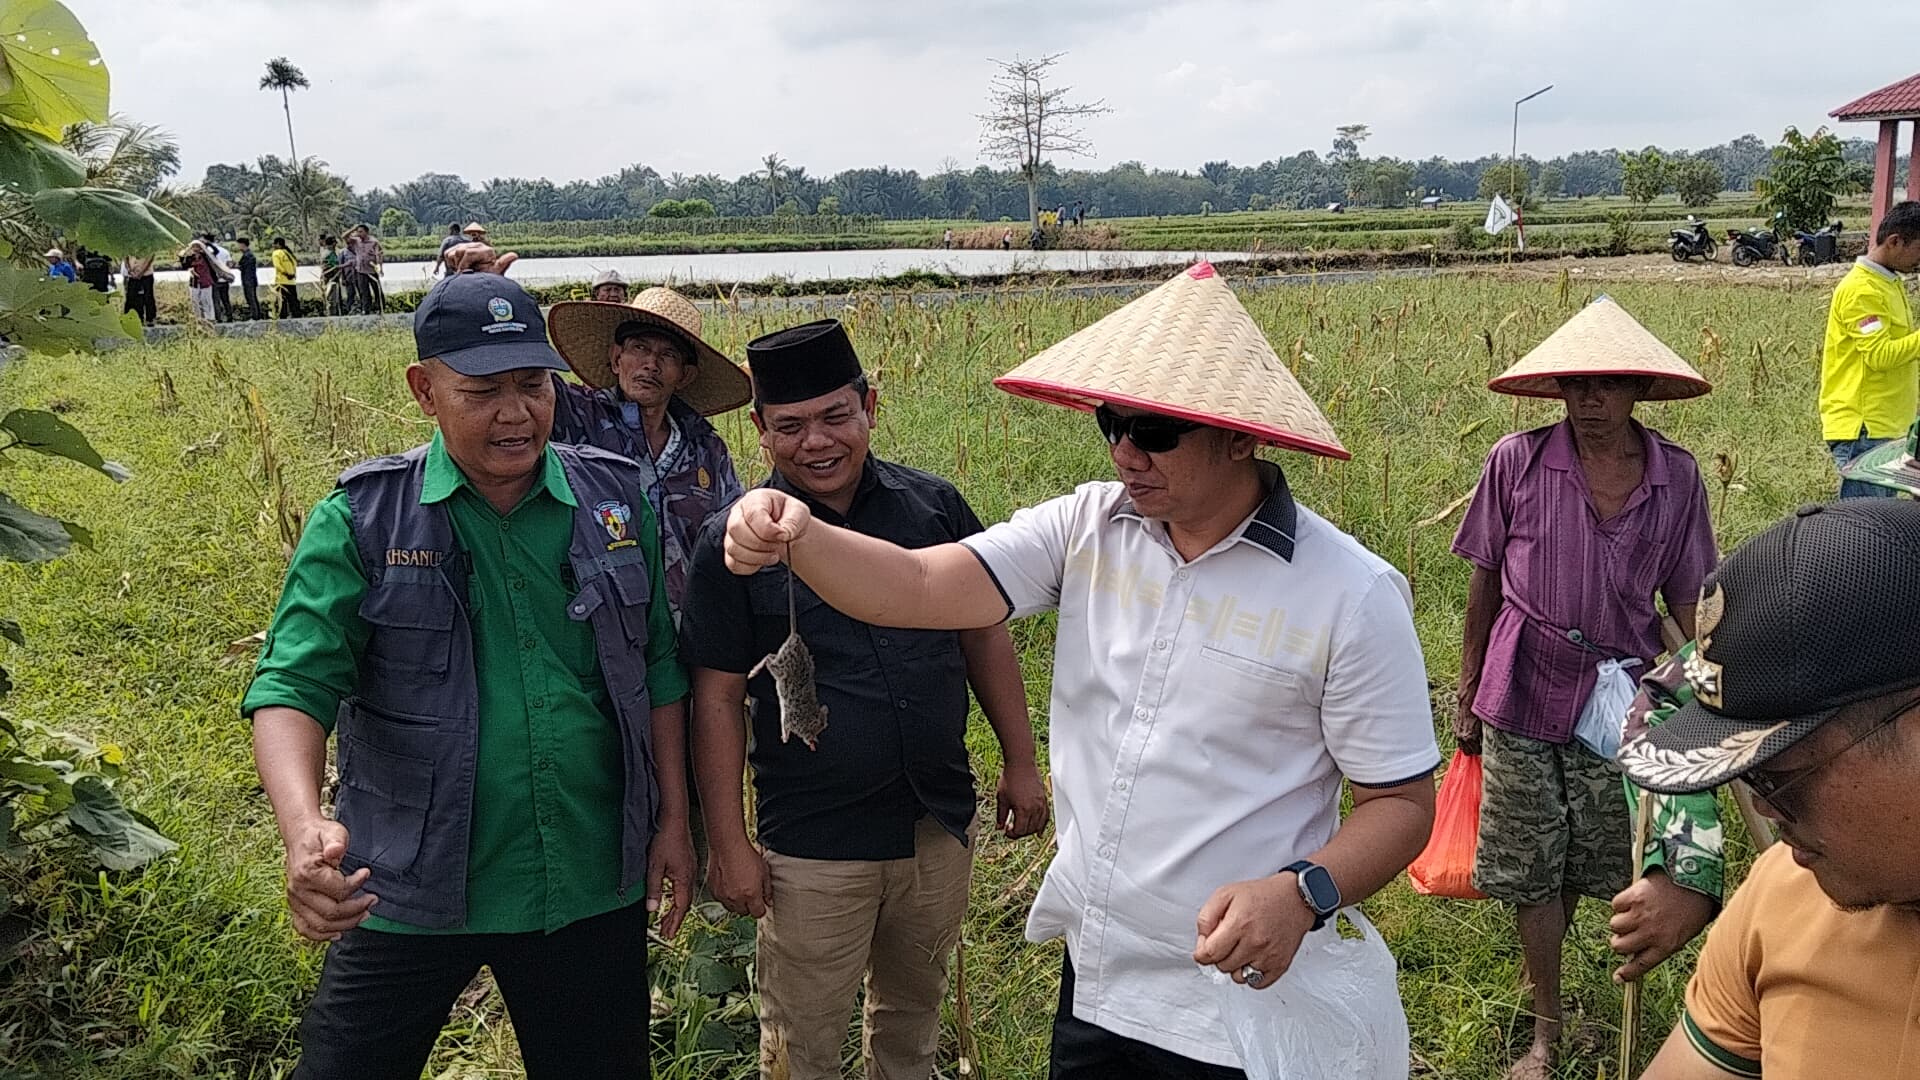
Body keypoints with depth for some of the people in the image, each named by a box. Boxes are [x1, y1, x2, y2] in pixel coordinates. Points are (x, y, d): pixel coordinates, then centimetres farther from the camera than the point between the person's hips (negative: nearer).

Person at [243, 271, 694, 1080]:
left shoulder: (616, 500, -1)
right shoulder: (364, 519, -8)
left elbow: (658, 669, 7)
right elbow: (295, 684, -15)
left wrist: (674, 820, 6)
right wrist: (303, 825, -33)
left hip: (592, 889, 2)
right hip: (408, 893, -2)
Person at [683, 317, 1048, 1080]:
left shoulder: (933, 505, -1)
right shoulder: (733, 543, -9)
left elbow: (985, 635, 8)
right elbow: (718, 699, -6)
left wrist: (1020, 762, 8)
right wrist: (729, 845, -7)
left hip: (940, 824, 3)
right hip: (812, 846, -3)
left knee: (913, 1014, 22)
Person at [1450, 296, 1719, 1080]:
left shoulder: (1677, 478, -4)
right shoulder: (1517, 462, -9)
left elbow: (1690, 603, 4)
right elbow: (1485, 581, 0)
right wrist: (1467, 693, 4)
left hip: (1621, 698, 2)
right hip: (1524, 692, -1)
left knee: (1592, 863, 14)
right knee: (1530, 869, 7)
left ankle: (1544, 967, 41)